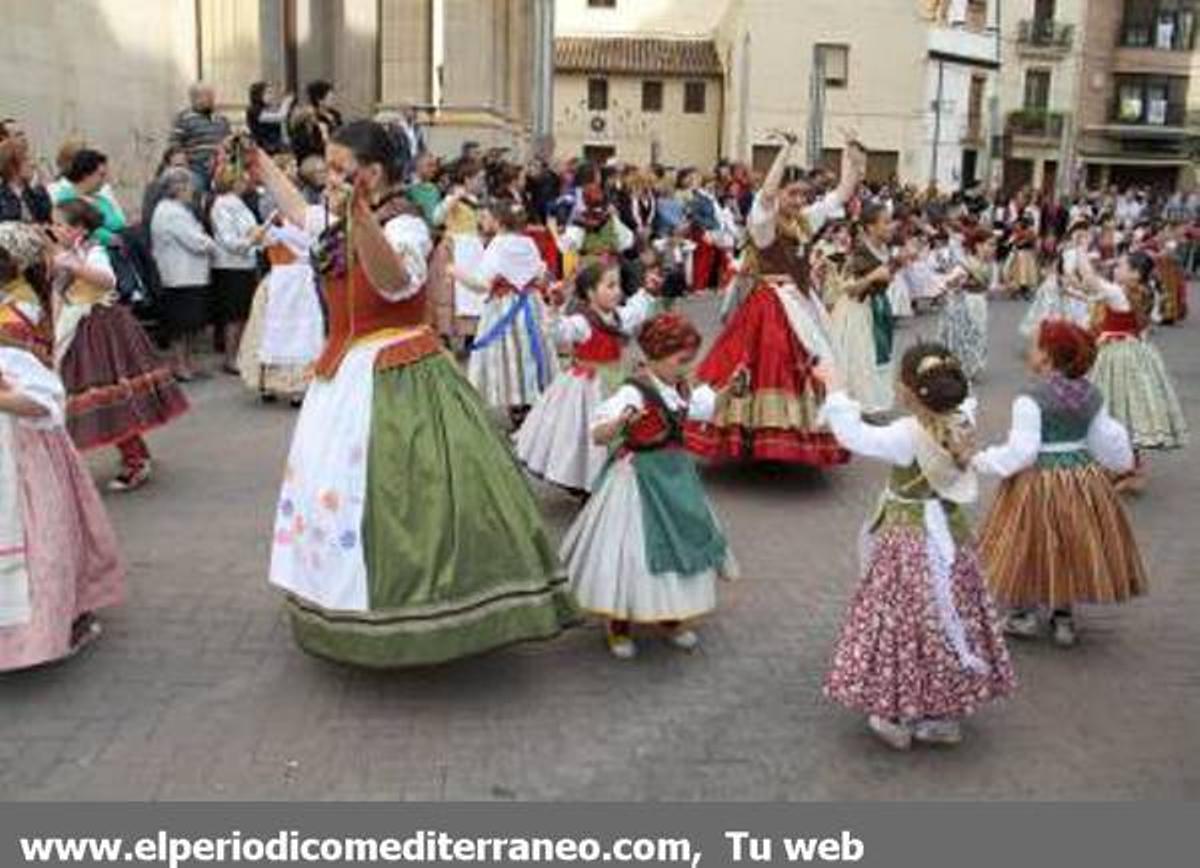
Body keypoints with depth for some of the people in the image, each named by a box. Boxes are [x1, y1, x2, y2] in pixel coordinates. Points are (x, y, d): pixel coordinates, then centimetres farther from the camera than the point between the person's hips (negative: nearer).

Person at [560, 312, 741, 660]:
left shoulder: (680, 388, 3)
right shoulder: (634, 392, -21)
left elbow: (706, 407, 25)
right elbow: (598, 435, -27)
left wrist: (729, 389, 13)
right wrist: (620, 423, -46)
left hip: (676, 474, 8)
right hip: (639, 479, -8)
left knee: (680, 544, 15)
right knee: (634, 548, 0)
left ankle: (671, 618, 34)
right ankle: (619, 627, 19)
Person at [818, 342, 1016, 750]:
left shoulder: (909, 435, -25)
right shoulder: (960, 424, -7)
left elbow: (855, 435, -18)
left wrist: (835, 390, -9)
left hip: (910, 540, -7)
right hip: (950, 533, 7)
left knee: (905, 624, 7)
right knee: (946, 622, 16)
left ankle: (900, 719, 18)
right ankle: (945, 716, 28)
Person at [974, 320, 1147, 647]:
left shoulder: (1030, 399, -19)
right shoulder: (1091, 394, 0)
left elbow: (1021, 451, -20)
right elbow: (1108, 444, 7)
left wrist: (982, 460, -9)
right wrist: (1124, 459, 28)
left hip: (1040, 483, -6)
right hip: (1085, 479, 6)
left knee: (1033, 545, 11)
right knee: (1071, 546, 17)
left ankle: (1025, 615, 19)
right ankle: (1064, 619, 26)